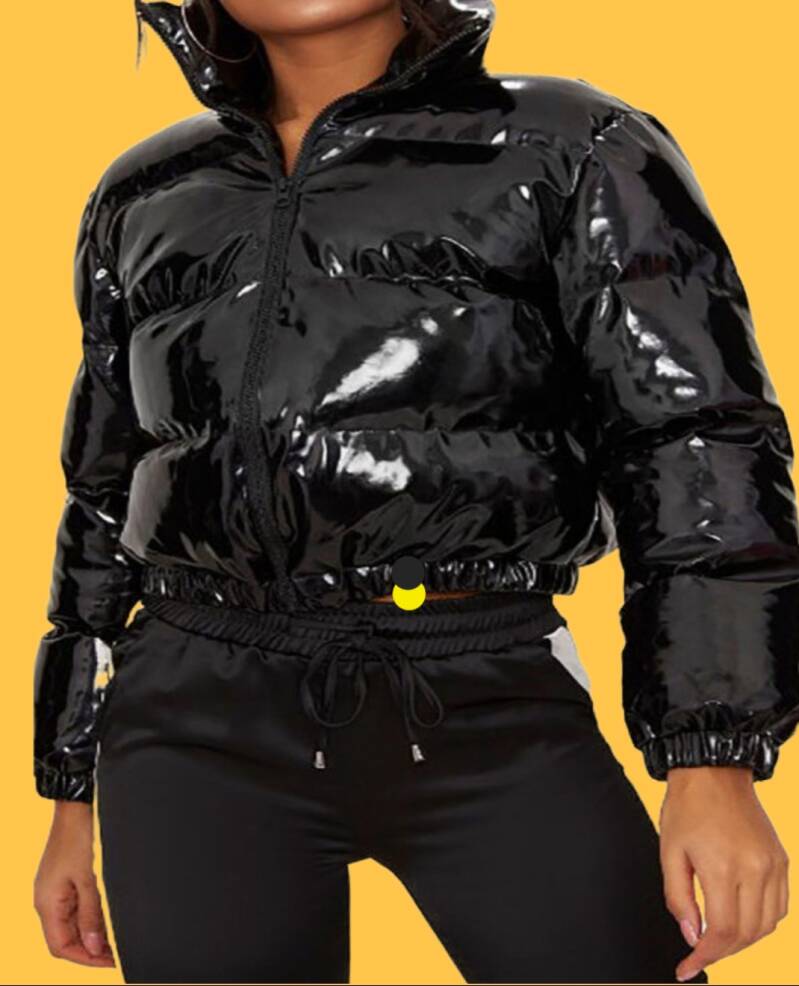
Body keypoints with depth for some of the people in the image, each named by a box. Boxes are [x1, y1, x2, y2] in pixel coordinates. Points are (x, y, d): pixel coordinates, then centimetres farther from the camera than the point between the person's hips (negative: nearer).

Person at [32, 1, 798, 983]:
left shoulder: (570, 150, 2)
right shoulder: (146, 199, 13)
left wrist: (715, 762, -14)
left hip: (487, 718, -2)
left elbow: (697, 445, -4)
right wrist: (72, 793, 16)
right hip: (201, 726, 3)